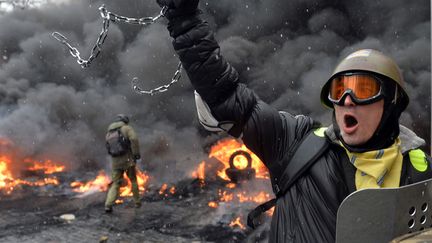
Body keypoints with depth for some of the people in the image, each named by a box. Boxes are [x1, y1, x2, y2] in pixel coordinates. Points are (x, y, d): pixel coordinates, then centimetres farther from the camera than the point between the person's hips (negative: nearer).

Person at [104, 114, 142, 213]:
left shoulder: (109, 133, 14)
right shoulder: (126, 128, -2)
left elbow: (109, 149, 19)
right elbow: (134, 139, -19)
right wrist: (137, 155, -16)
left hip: (115, 162, 3)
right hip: (128, 160, -3)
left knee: (115, 184, 8)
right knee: (133, 180, 16)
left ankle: (108, 205, -8)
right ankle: (137, 202, 24)